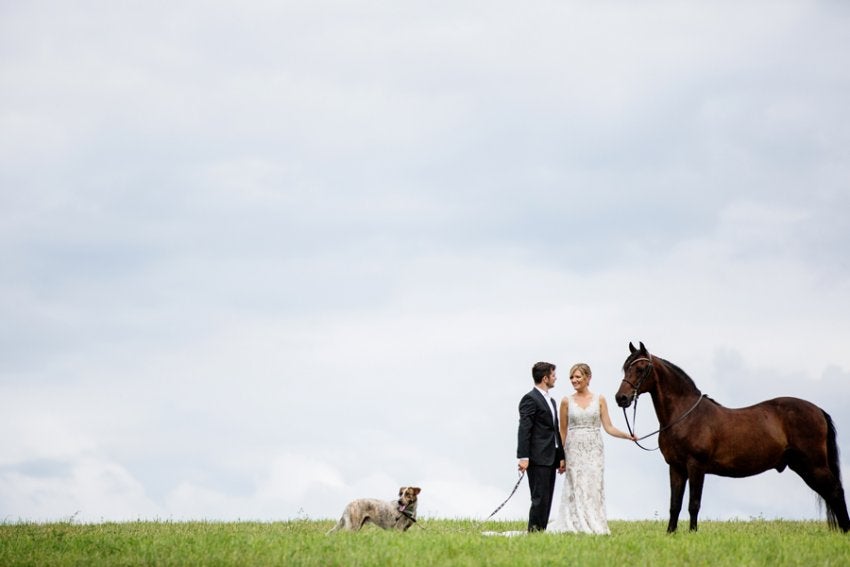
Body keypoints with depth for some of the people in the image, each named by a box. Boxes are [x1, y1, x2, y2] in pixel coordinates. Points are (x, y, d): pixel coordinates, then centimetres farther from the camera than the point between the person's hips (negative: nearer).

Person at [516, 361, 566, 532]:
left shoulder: (550, 401, 20)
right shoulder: (530, 399, -9)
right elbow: (524, 430, -16)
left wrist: (561, 456, 18)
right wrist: (523, 457, -22)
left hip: (550, 459, 9)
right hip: (538, 459, -9)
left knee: (546, 499, 9)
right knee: (540, 499, -10)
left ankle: (541, 531, 12)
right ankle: (534, 531, -8)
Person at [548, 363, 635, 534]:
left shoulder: (599, 400, 3)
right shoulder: (567, 401, 3)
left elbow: (608, 427, 2)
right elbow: (562, 431, 7)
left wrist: (627, 435, -13)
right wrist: (560, 457, 4)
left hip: (594, 451, 0)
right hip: (574, 450, 0)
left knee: (594, 487, -1)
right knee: (576, 488, 2)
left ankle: (594, 526, 5)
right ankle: (578, 527, 8)